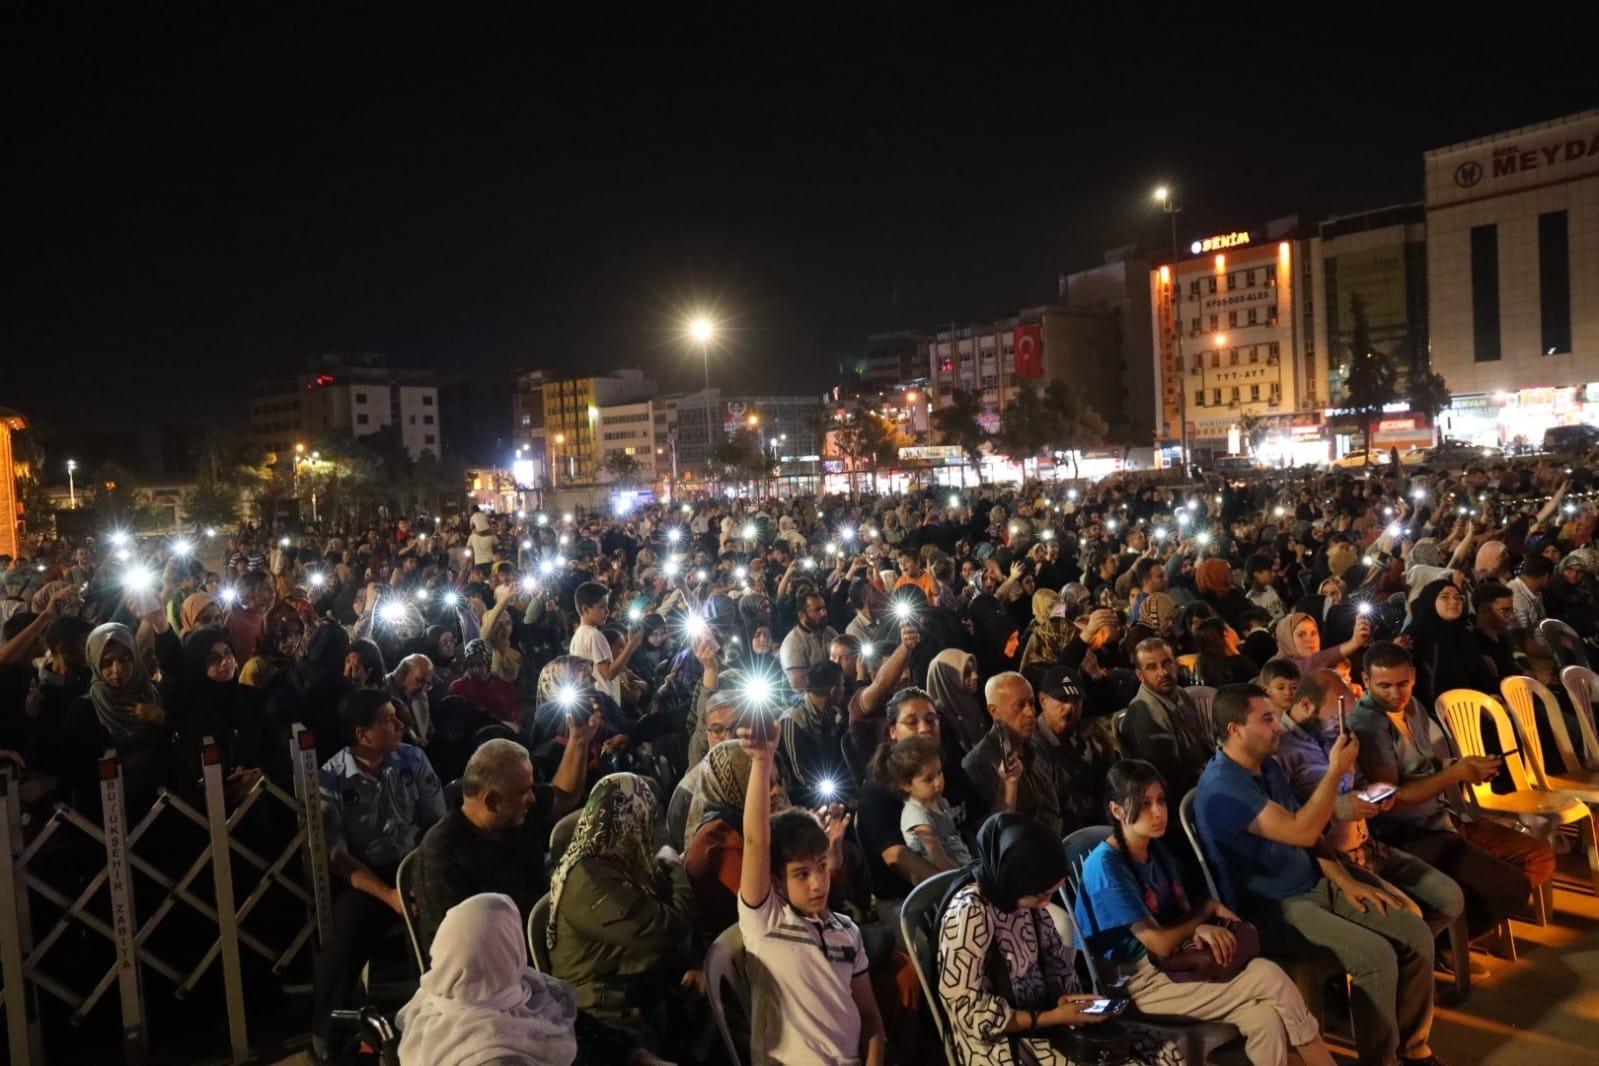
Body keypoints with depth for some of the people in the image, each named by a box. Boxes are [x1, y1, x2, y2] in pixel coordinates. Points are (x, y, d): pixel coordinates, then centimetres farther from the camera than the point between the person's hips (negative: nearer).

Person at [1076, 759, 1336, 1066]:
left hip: (1174, 963, 7)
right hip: (1142, 983, -7)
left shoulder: (1157, 849, 7)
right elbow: (1160, 943, -19)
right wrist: (1210, 908, -3)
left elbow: (1182, 912, 12)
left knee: (1265, 1019, -20)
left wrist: (1203, 929, -14)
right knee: (1268, 976, -17)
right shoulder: (1105, 867, -19)